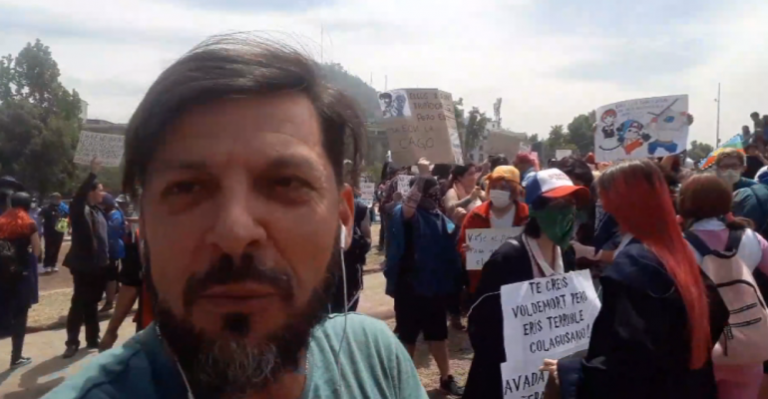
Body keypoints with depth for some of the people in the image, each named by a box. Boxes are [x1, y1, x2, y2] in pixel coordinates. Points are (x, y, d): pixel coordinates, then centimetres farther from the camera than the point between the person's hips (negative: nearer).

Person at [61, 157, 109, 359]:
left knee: (92, 304, 14)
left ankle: (92, 339, 23)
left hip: (98, 265, 7)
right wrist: (92, 174, -35)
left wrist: (106, 259, 10)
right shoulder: (80, 209, -8)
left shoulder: (98, 210, 11)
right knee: (79, 304, -1)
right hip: (83, 265, -7)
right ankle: (72, 342, 6)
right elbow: (78, 195, -28)